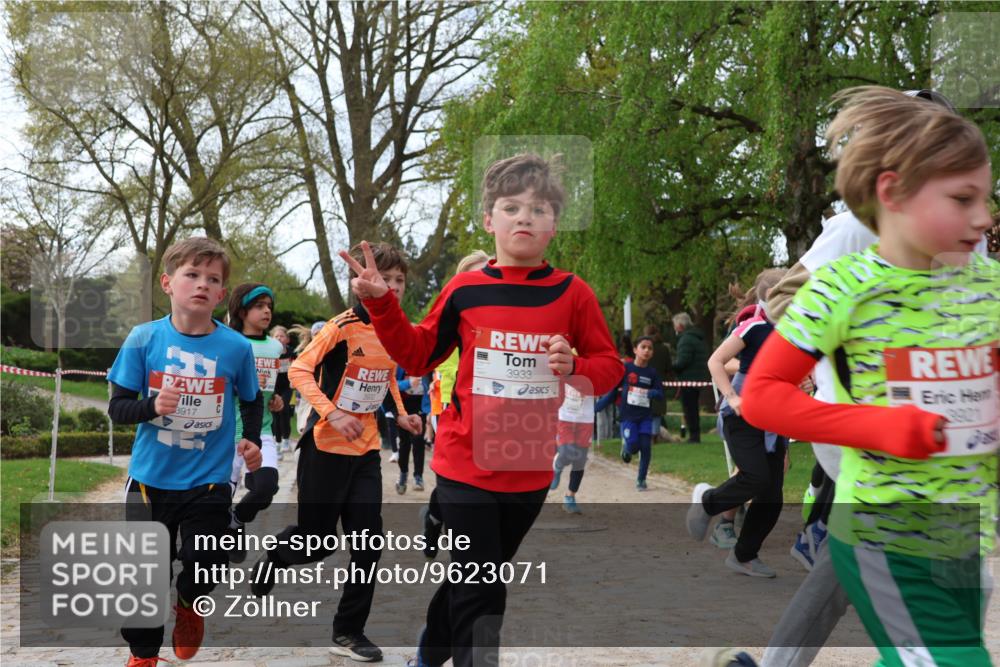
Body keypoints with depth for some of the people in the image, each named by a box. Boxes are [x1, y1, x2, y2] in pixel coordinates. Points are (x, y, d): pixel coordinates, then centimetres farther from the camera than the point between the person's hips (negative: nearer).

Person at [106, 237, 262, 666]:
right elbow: (117, 407, -6)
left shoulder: (236, 347, -7)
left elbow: (252, 401, 11)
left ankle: (188, 604, 35)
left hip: (209, 481, 0)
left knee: (205, 567, -3)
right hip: (151, 479, 0)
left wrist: (252, 440, -5)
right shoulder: (143, 339, -9)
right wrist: (152, 407, -25)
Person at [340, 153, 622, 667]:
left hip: (531, 469, 2)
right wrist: (381, 304, -8)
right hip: (467, 463, -2)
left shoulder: (572, 294, -5)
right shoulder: (464, 291, -5)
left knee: (473, 578, 21)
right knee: (480, 590, -4)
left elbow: (609, 367, 0)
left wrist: (575, 366, -20)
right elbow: (417, 355, 4)